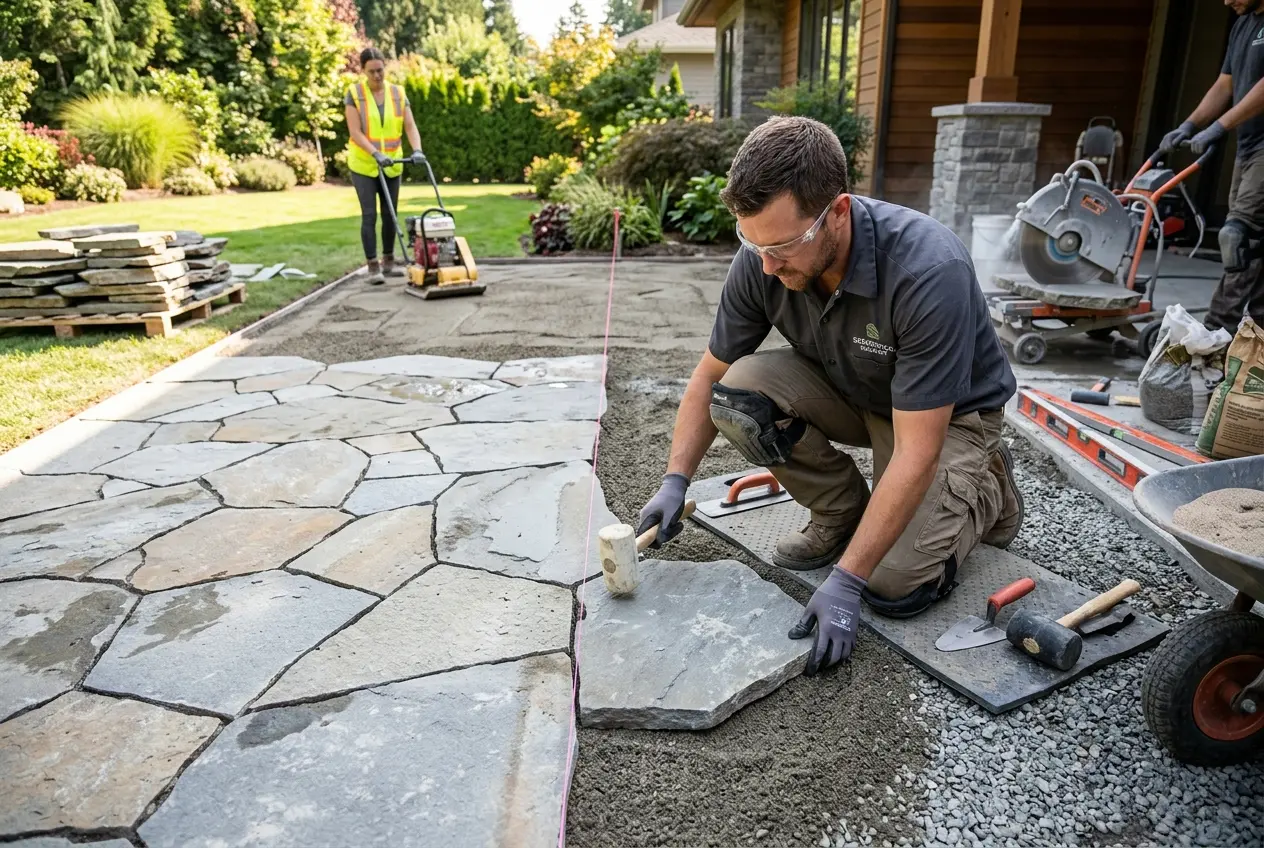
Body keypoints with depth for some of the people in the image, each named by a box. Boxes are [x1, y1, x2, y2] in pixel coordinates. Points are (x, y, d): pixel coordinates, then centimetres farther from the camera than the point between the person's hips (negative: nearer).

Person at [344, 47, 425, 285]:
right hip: (363, 165, -3)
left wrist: (417, 150, -23)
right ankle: (373, 266, -1)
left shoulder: (398, 93, 2)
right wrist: (375, 153, -28)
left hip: (392, 165, 3)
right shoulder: (354, 93, -7)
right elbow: (355, 132, -15)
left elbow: (410, 126, -5)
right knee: (369, 215, -6)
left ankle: (388, 261, 20)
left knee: (390, 214, 8)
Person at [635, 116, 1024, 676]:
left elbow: (915, 452, -34)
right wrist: (675, 481, -17)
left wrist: (844, 581, -34)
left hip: (948, 413, -4)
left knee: (896, 588, -20)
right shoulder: (761, 259, -21)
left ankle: (985, 489, 11)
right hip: (845, 392, 5)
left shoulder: (928, 270, -37)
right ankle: (842, 512, 0)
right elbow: (711, 376, -6)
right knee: (739, 390, -25)